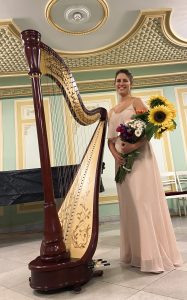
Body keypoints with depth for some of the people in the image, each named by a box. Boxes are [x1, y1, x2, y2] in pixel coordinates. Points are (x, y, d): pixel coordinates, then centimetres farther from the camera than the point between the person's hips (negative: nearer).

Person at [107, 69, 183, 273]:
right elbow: (110, 139, 14)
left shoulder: (136, 102, 4)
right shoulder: (112, 112, 20)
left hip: (139, 157, -6)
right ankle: (135, 252, 17)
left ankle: (153, 255, 2)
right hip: (122, 159, 6)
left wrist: (134, 145, -23)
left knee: (144, 202, -8)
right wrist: (115, 154, -5)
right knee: (129, 204, 6)